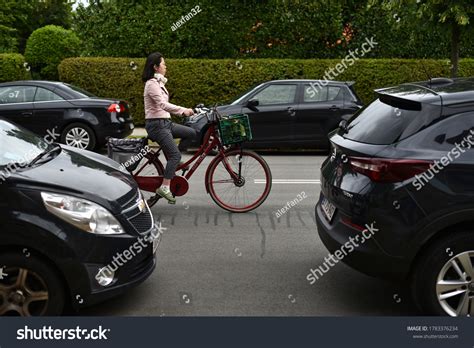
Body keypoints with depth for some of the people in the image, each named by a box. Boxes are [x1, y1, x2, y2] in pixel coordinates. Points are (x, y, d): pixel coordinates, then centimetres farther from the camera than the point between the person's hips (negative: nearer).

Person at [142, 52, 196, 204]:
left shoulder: (159, 82, 17)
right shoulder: (152, 84, -14)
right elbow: (163, 104, -27)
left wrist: (182, 111, 12)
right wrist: (183, 110, -35)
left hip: (165, 122, 9)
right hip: (156, 124, -9)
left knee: (191, 133, 5)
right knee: (175, 155, -15)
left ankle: (174, 162, 9)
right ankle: (165, 187, -14)